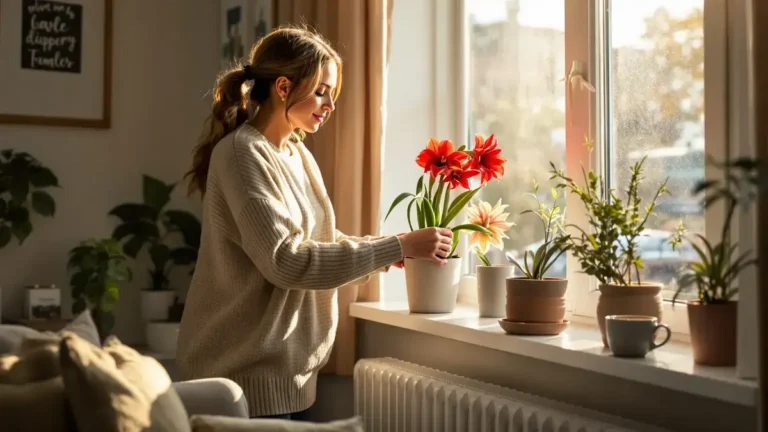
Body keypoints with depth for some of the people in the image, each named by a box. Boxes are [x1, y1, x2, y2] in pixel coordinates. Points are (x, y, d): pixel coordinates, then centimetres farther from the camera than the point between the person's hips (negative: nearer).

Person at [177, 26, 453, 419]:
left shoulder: (298, 155, 10)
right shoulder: (241, 154, -17)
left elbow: (320, 239, 11)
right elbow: (286, 261, -25)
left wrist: (394, 248, -3)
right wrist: (398, 246, -23)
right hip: (246, 371, -8)